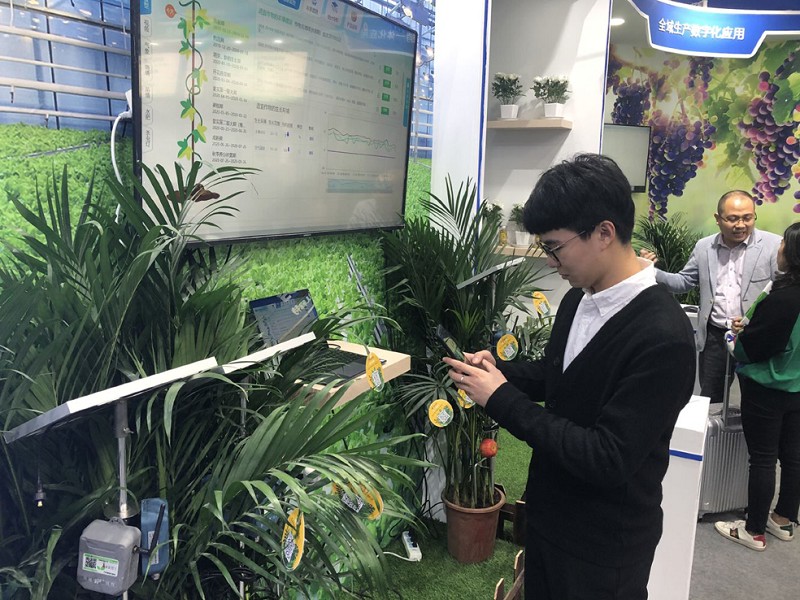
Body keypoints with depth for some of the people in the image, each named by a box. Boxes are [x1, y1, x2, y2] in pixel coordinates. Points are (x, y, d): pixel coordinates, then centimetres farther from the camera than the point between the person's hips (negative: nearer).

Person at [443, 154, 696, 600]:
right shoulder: (578, 301, -2)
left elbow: (608, 460, -29)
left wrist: (501, 399, -26)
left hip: (604, 546, -7)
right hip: (548, 513, 7)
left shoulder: (663, 338, -28)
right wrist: (499, 371, -6)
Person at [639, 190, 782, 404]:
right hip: (714, 337, 3)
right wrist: (652, 272, -9)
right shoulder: (704, 246, 5)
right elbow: (684, 282, 9)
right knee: (709, 402, 13)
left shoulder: (774, 245, -7)